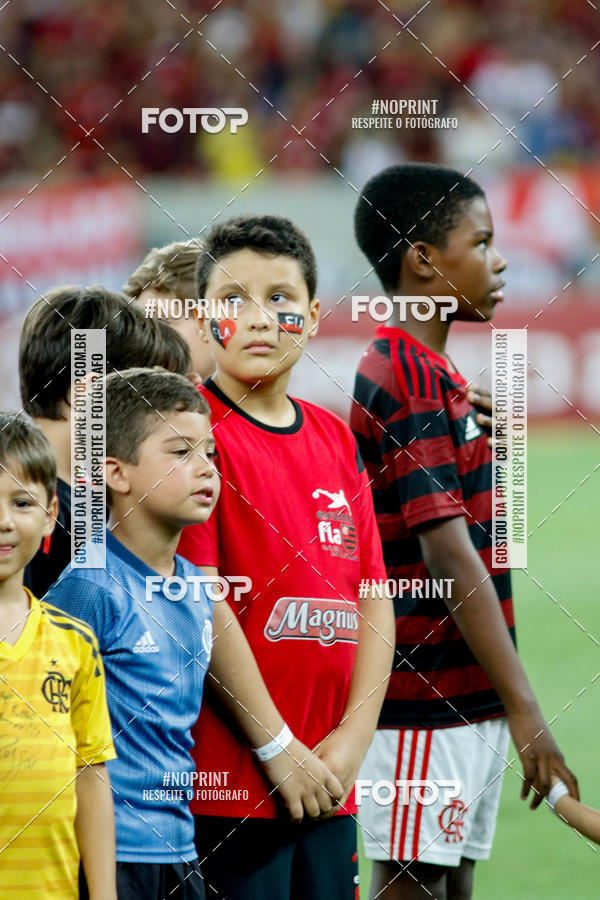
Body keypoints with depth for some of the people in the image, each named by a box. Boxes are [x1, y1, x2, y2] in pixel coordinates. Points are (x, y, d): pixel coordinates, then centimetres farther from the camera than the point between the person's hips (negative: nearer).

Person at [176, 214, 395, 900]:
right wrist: (276, 748, -12)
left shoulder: (334, 439, 13)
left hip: (331, 785, 6)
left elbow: (373, 598, 12)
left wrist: (352, 739, -1)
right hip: (229, 783, -6)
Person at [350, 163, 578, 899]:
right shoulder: (412, 378, -17)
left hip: (466, 698, 10)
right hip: (422, 704, -10)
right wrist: (523, 706, -25)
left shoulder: (429, 371, 15)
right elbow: (446, 552, -23)